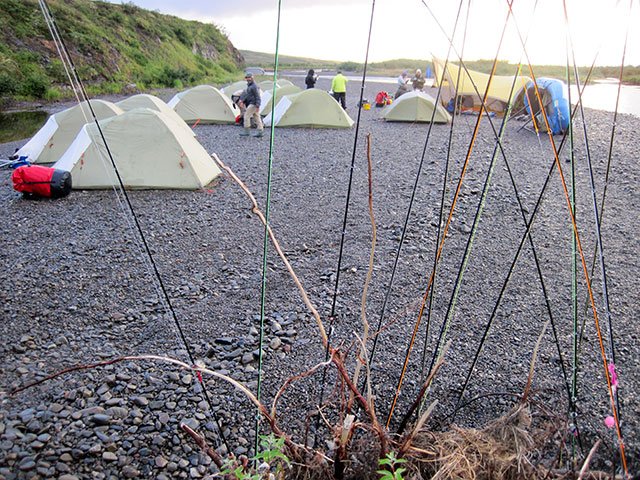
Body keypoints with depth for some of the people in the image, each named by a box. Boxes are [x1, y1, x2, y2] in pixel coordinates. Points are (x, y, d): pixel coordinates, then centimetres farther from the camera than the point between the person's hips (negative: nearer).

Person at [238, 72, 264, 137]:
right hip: (252, 104, 10)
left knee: (246, 116, -9)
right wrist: (242, 101, 11)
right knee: (256, 118, 7)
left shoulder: (254, 86, -14)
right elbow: (246, 94, 22)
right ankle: (261, 132, 6)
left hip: (253, 104, -10)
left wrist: (257, 106, -24)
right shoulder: (249, 85, 18)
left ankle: (246, 132, -6)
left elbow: (257, 96, -18)